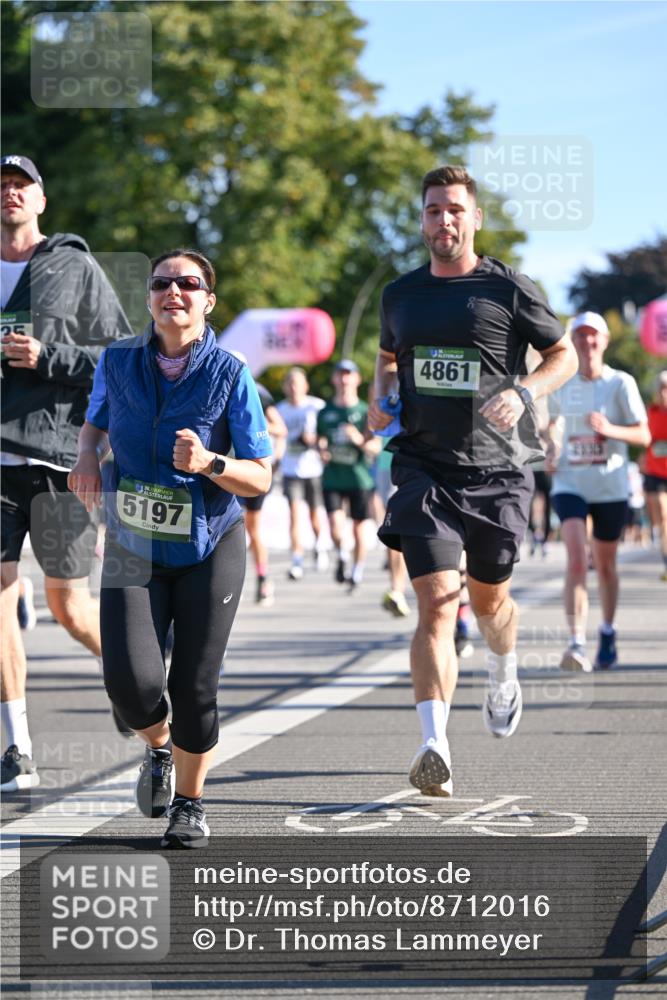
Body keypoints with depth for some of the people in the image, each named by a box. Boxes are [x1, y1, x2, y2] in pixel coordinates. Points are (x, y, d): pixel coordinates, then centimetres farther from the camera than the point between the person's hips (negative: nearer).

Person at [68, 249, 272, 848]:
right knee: (130, 679, -15)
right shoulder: (117, 363, -2)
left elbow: (260, 479, -9)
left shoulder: (230, 376, -10)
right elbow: (95, 422, 19)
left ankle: (190, 803, 23)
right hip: (133, 549, 2)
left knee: (194, 687, -2)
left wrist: (208, 463, -28)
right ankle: (158, 749, 21)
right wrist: (87, 457, -3)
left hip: (209, 550, -1)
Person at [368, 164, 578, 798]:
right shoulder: (400, 295, 9)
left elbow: (563, 354, 7)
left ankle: (503, 677, 50)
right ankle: (434, 747, -22)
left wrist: (523, 393, -12)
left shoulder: (508, 289, -2)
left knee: (489, 600, 14)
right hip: (423, 468, 1)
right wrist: (382, 399, 6)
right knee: (436, 602, -14)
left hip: (496, 470, -1)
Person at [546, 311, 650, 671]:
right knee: (576, 559, -18)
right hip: (570, 483, 0)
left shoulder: (621, 383, -4)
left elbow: (644, 436, -5)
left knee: (605, 564, 11)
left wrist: (609, 429, -22)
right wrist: (552, 450, 3)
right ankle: (576, 644, -23)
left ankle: (607, 632, 35)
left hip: (611, 487, 0)